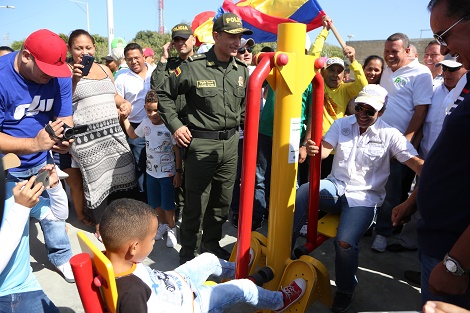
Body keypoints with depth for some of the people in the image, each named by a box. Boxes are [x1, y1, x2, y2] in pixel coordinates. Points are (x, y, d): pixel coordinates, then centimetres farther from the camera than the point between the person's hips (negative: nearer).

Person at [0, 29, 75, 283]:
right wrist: (34, 143, -37)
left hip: (43, 161, 4)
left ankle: (61, 257, 38)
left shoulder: (59, 76, -11)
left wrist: (63, 138, -28)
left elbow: (65, 117, -6)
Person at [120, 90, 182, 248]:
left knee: (167, 204, 4)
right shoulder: (146, 123, -2)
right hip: (151, 171, 6)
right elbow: (133, 135, 19)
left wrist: (178, 172, -14)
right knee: (155, 203, 17)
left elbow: (177, 151, -14)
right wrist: (125, 119, 12)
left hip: (168, 173, -6)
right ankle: (163, 224, 41)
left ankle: (171, 228, 27)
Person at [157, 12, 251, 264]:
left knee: (223, 201, 16)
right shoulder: (193, 66, -10)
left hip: (230, 142, 5)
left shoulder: (241, 69, 6)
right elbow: (164, 94, -1)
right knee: (196, 203, 2)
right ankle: (187, 252, 23)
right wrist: (175, 125, -6)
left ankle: (211, 243, 37)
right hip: (201, 143, -5)